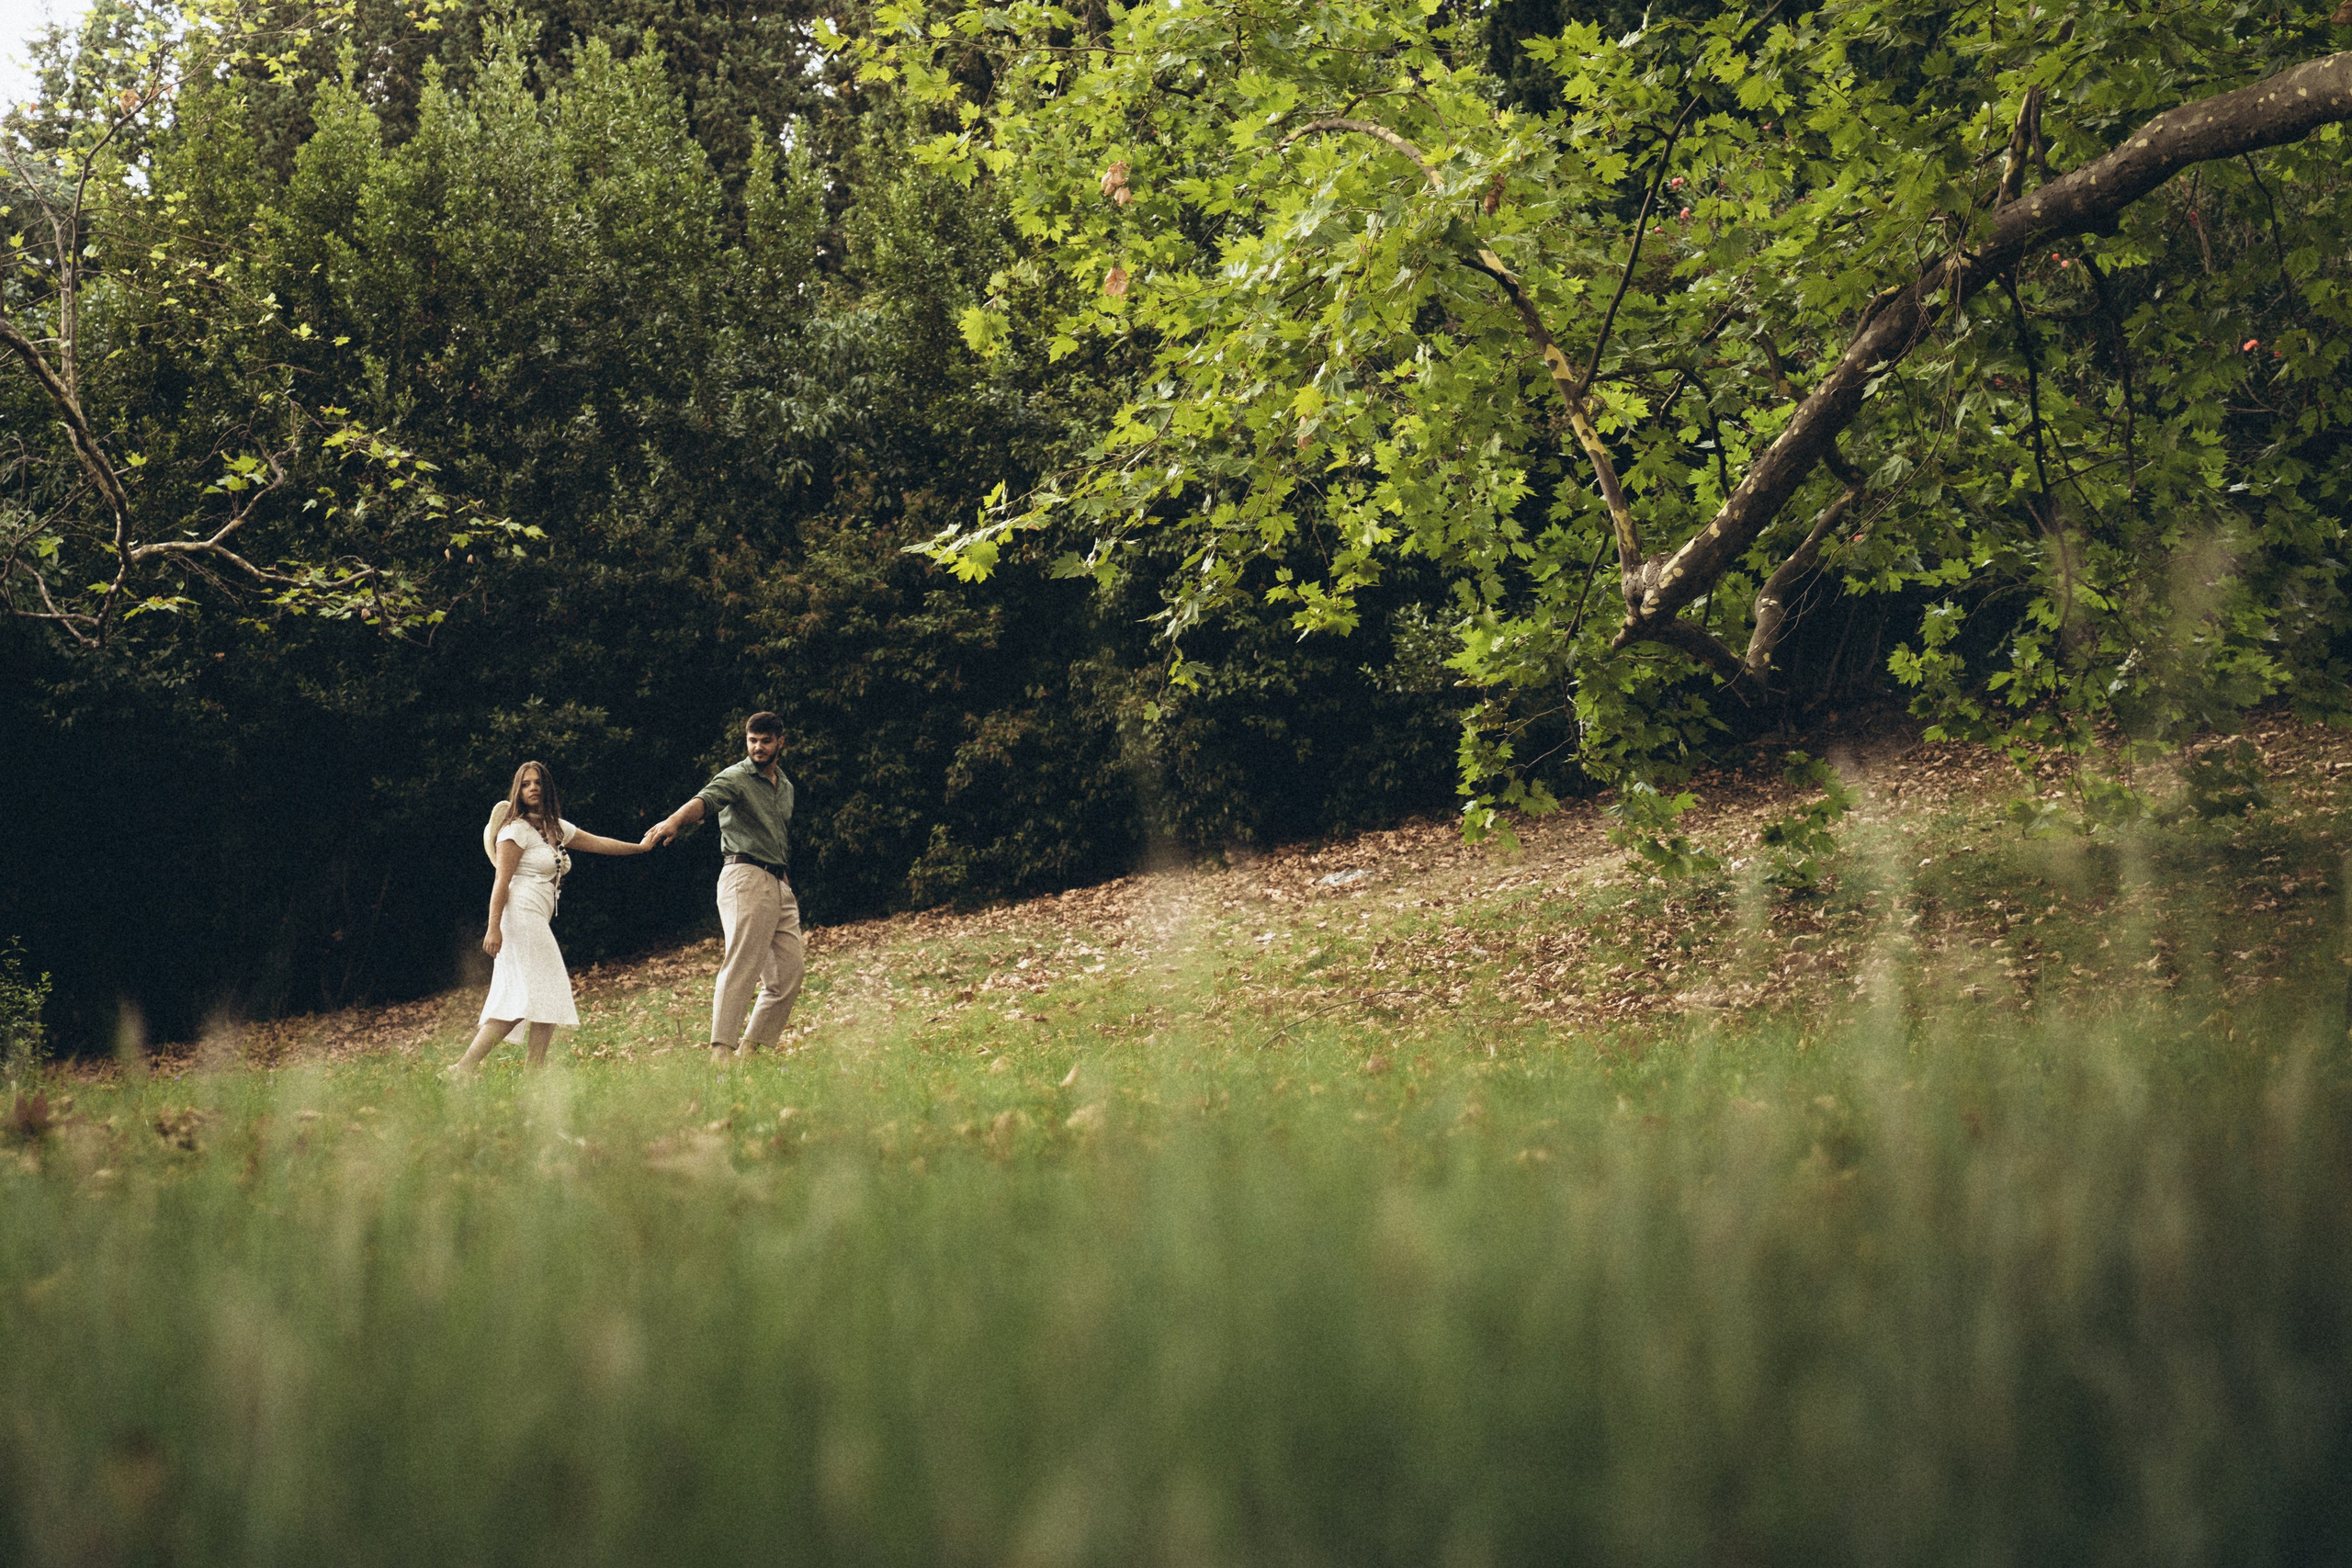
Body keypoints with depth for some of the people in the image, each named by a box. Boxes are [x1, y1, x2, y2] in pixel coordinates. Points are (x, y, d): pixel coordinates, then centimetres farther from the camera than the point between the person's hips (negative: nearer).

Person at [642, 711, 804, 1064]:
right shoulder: (735, 778, -5)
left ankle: (749, 1049, 11)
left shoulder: (785, 786, 19)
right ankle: (721, 1052, -23)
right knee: (741, 966, -18)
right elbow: (704, 800, -26)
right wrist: (675, 821, -46)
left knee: (788, 974, 5)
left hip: (778, 883, 8)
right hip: (745, 877, -8)